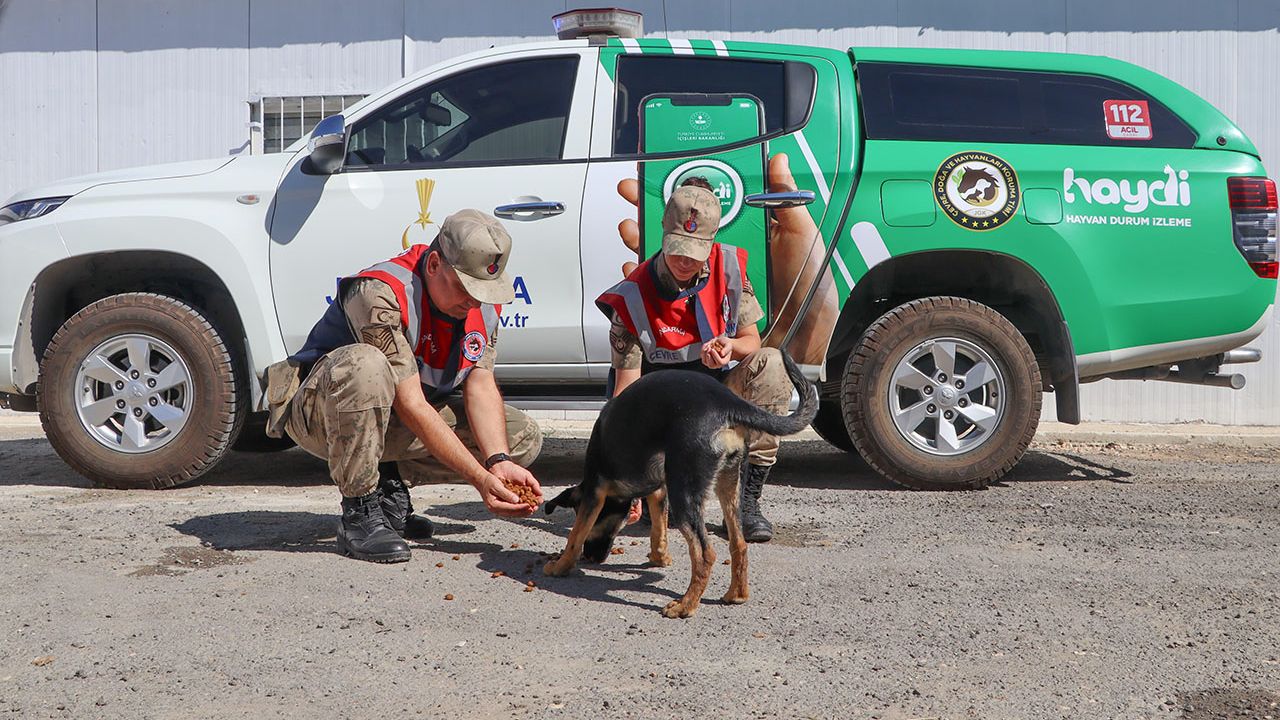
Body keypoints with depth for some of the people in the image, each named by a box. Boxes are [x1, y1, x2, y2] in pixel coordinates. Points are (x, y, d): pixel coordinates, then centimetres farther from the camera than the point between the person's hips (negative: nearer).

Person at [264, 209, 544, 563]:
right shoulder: (380, 294, -30)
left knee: (523, 437, -4)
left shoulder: (482, 305, -6)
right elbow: (410, 406, -32)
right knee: (364, 364, -41)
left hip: (387, 422, 7)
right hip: (319, 414, -7)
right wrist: (480, 479, -34)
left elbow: (481, 387, -10)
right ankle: (359, 514, -24)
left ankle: (389, 485, 3)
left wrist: (499, 464, -27)